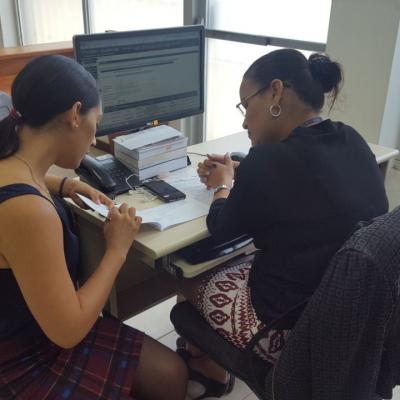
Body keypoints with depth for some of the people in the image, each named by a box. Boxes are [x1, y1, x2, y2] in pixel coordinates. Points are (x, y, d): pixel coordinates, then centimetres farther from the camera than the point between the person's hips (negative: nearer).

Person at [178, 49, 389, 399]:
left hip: (293, 330, -7)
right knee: (239, 262, 25)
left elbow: (221, 231, -8)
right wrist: (240, 173, 17)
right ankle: (210, 361, 43)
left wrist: (223, 186, 10)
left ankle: (209, 370, 45)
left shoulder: (270, 160, -27)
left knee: (190, 277, 17)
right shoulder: (351, 142, -4)